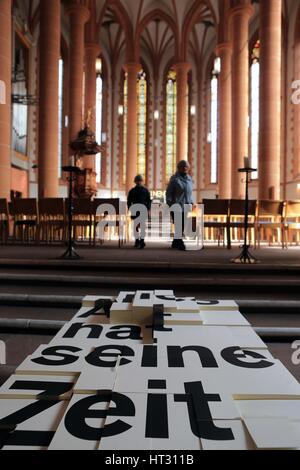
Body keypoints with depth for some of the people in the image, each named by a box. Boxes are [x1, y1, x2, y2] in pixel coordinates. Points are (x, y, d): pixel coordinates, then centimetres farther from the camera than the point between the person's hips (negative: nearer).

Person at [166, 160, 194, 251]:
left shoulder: (189, 179, 15)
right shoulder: (175, 179, -2)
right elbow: (169, 193, -3)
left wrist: (191, 203, 12)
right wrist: (170, 205, -9)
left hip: (186, 207, 6)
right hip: (177, 207, -5)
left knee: (182, 226, 8)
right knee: (179, 226, -8)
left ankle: (175, 243, 21)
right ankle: (180, 244, -5)